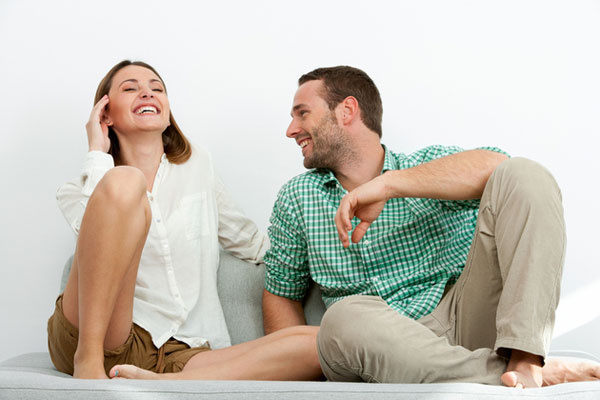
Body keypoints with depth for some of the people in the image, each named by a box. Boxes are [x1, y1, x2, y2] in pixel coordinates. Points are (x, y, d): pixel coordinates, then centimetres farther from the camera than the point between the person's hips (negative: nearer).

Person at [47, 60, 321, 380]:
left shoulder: (197, 167, 22)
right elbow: (102, 237, -9)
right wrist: (98, 153, 2)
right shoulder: (77, 191, 15)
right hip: (87, 339, -3)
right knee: (124, 181, -24)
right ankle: (89, 363, -24)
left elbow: (249, 241, 31)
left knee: (316, 343, -23)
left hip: (181, 357, 3)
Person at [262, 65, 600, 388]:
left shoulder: (430, 165, 10)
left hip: (463, 325, 0)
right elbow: (281, 293, 22)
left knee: (522, 175, -14)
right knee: (346, 317, -37)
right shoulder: (296, 199, 16)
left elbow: (494, 165, -12)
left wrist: (389, 184, -20)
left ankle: (524, 359, -30)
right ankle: (547, 375, -29)